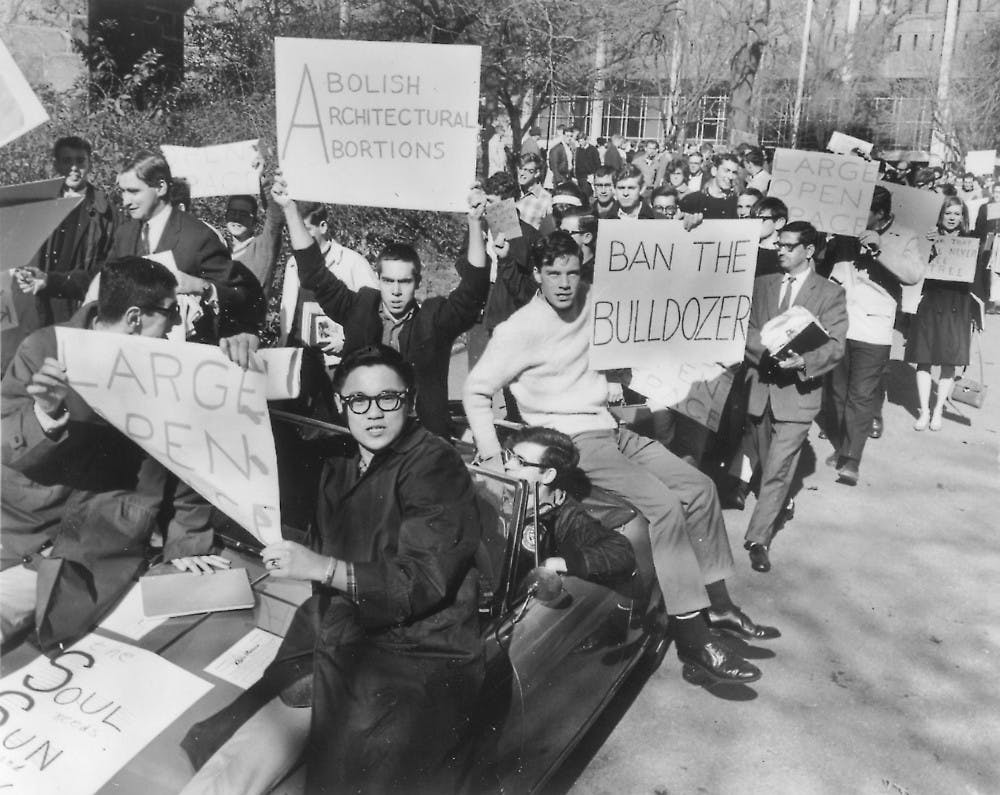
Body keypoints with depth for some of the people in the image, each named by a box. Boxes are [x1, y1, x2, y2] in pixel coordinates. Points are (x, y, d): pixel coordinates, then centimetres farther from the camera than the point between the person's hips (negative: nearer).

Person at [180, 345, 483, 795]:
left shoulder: (435, 466, -7)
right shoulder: (337, 461, 14)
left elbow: (424, 582, -15)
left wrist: (324, 568, -23)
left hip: (415, 654, -6)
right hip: (336, 644, 6)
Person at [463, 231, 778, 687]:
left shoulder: (588, 301, 6)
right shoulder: (521, 328, -12)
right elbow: (475, 391, -9)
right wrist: (489, 455, -15)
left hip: (611, 429, 8)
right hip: (573, 442, -8)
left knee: (699, 487, 0)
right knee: (664, 505, -23)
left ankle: (716, 603, 12)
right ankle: (691, 636, -18)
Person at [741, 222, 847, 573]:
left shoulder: (830, 293, 0)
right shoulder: (763, 284, 11)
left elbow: (835, 346, -8)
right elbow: (746, 331, 5)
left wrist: (803, 361, -26)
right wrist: (768, 351, -15)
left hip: (797, 390, -4)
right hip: (759, 386, 4)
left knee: (777, 469, -9)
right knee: (764, 464, 15)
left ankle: (758, 538, -2)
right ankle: (776, 504, 39)